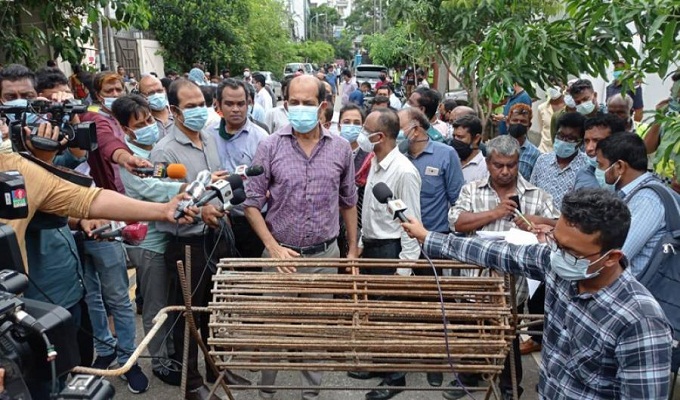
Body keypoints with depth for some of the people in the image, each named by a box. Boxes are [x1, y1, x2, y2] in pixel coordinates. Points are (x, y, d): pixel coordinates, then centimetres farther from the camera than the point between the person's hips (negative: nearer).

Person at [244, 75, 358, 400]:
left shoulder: (341, 148, -1)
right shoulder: (269, 147, -6)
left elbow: (348, 202, 9)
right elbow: (252, 203, -4)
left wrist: (353, 249, 10)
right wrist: (273, 247, -13)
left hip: (325, 254, 1)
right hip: (281, 253, -1)